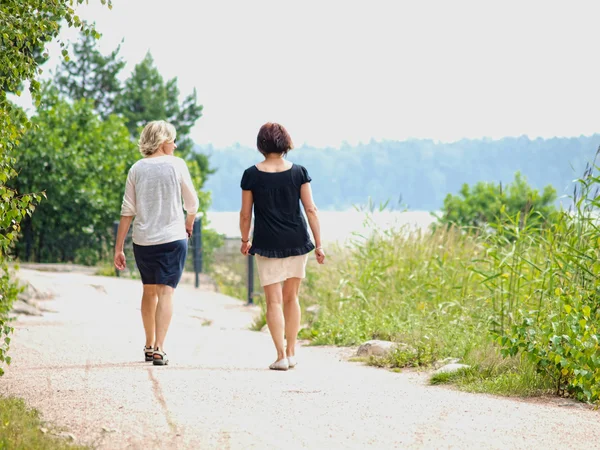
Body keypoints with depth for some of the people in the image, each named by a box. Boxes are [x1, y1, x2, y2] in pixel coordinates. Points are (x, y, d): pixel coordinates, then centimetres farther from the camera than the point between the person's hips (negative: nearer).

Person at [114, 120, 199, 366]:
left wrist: (119, 248, 4)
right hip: (172, 238, -3)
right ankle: (159, 349, -16)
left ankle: (149, 345, 29)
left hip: (143, 241, 3)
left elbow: (127, 211, 0)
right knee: (165, 292, -5)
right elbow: (192, 202, 4)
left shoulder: (137, 169, 3)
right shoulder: (176, 165, -4)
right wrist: (189, 223, 26)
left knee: (149, 291, 18)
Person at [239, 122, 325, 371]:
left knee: (274, 301, 1)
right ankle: (291, 352, 19)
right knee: (291, 297, 15)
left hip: (267, 245, -2)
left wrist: (245, 241, 15)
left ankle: (281, 356, -5)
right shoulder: (299, 172, -1)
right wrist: (318, 244, 3)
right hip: (296, 242, 2)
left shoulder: (252, 175, -4)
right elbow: (310, 209, -2)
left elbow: (245, 214, 0)